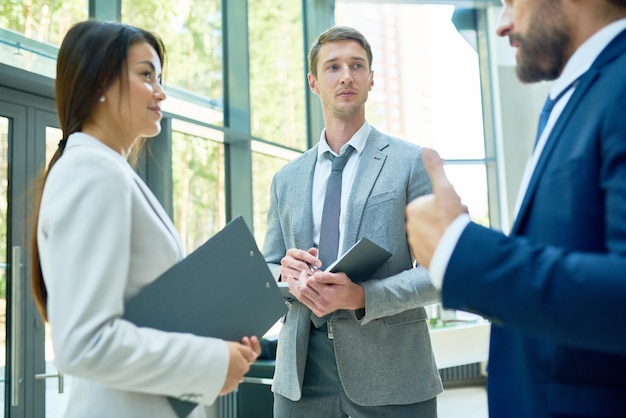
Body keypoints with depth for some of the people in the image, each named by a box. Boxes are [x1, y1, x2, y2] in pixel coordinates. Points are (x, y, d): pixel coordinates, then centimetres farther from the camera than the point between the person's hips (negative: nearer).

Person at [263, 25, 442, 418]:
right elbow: (268, 269, 15)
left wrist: (364, 296, -19)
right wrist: (286, 272, -7)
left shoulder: (413, 162, -1)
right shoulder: (287, 178, 12)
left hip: (391, 371, -3)